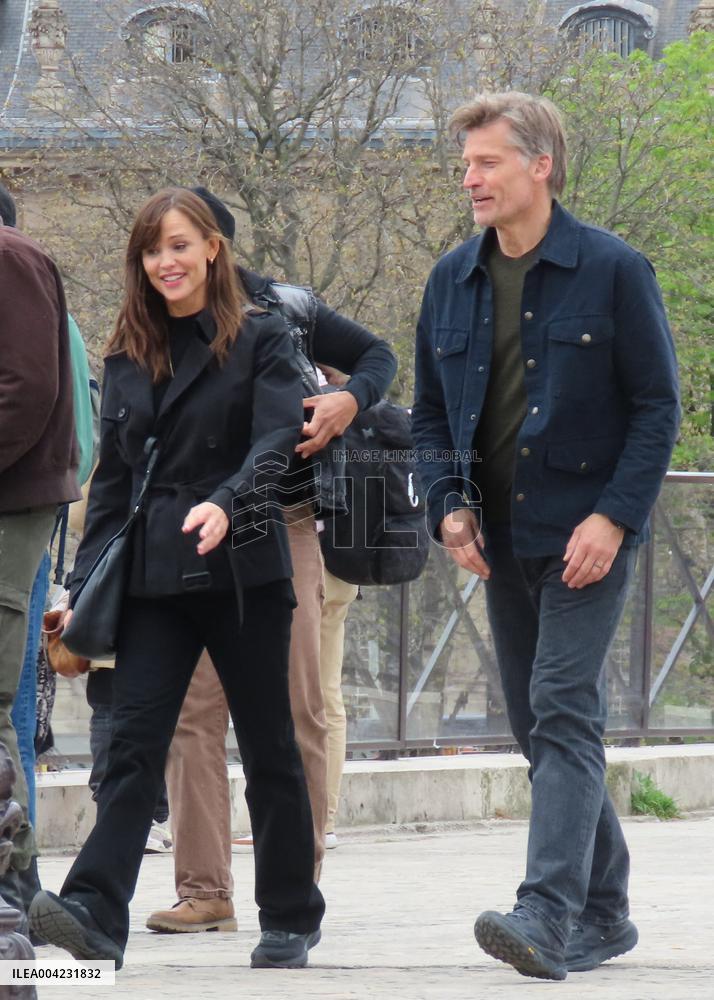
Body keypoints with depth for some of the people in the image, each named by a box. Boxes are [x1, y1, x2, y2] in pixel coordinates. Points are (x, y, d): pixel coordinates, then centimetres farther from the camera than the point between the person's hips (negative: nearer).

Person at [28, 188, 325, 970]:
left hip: (241, 570, -3)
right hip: (153, 577, 3)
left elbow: (276, 441, -14)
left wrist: (227, 504, -33)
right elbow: (111, 478, 14)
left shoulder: (259, 340, 0)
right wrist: (85, 586, 6)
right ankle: (95, 912, -20)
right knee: (133, 743, -9)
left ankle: (290, 918, 17)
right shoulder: (128, 356, 12)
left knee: (267, 747, 6)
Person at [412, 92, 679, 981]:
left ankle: (551, 914, -23)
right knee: (536, 726, 10)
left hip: (587, 536, -6)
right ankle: (603, 912, 20)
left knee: (564, 713, -16)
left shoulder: (613, 271, -7)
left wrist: (614, 516, -16)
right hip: (502, 541, 6)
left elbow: (658, 405, -6)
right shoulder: (453, 280, 9)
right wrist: (449, 506, -1)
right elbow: (431, 412, 16)